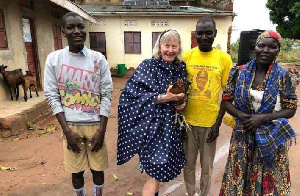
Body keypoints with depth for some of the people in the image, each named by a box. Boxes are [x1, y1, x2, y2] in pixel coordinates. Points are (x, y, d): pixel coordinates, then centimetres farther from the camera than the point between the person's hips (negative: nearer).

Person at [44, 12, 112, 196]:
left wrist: (102, 130, -8)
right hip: (70, 125, 0)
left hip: (95, 124, 0)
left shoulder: (98, 59, -3)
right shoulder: (54, 59, -2)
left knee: (98, 168, 12)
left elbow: (107, 95, -4)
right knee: (76, 170, 13)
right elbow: (52, 96, -3)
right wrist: (67, 130, -8)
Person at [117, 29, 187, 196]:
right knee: (157, 171, -3)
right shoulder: (148, 66, -10)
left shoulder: (181, 68, 7)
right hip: (152, 125, -6)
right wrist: (163, 98, -23)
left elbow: (184, 94, 18)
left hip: (171, 125, 6)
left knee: (159, 169, 18)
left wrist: (182, 104, -4)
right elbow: (133, 94, -17)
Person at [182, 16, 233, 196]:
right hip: (188, 120, 1)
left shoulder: (224, 58, -3)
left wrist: (218, 123, -5)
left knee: (207, 167, 14)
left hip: (210, 122, -1)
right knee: (188, 164, 15)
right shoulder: (186, 57, -1)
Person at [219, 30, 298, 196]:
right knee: (239, 178, 14)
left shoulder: (284, 76, -5)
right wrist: (241, 115, -16)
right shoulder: (240, 72, -2)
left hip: (271, 138, -1)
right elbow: (227, 100, 2)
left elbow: (291, 109, -3)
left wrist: (263, 117, -17)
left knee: (268, 182, 12)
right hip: (242, 135, 1)